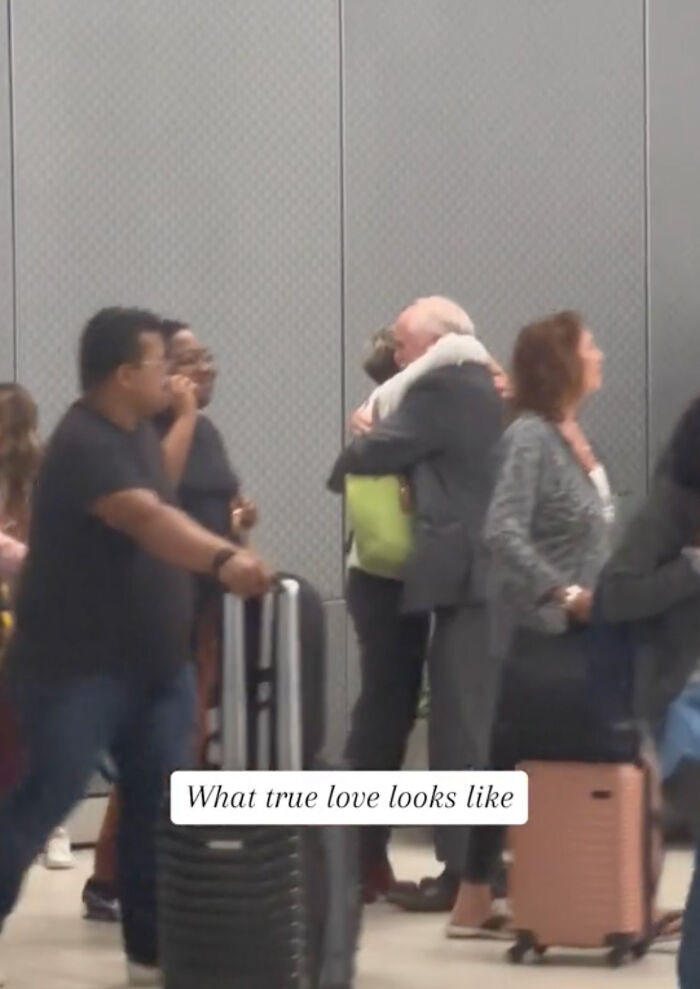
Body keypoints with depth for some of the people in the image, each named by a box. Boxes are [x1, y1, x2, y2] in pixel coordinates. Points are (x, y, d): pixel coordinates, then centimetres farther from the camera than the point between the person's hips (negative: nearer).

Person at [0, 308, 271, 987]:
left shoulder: (137, 433, 9)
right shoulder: (83, 443, -22)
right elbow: (147, 520, -39)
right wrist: (222, 559, -53)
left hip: (151, 661, 9)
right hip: (78, 666, -9)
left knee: (160, 809, 7)